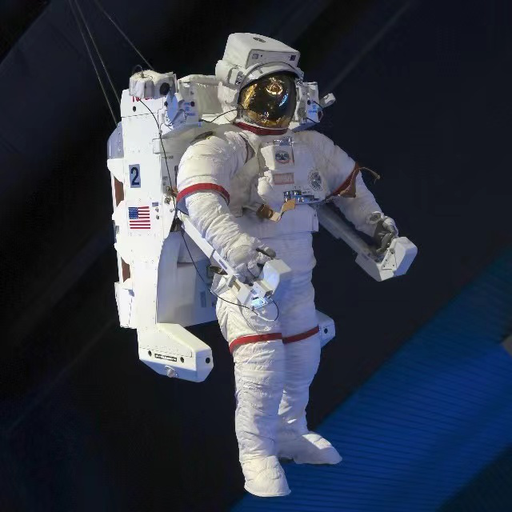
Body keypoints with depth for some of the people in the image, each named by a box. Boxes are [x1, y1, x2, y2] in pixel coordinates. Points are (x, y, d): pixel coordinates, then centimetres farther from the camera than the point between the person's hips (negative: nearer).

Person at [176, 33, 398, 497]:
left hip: (297, 277, 7)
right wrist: (238, 247, -48)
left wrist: (372, 219, 15)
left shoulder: (310, 146, 7)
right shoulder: (221, 147, -17)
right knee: (262, 367, -12)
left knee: (302, 360, 18)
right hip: (244, 278, -7)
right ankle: (257, 453, 11)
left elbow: (347, 180, 24)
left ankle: (291, 432, 42)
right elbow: (200, 199, -35)